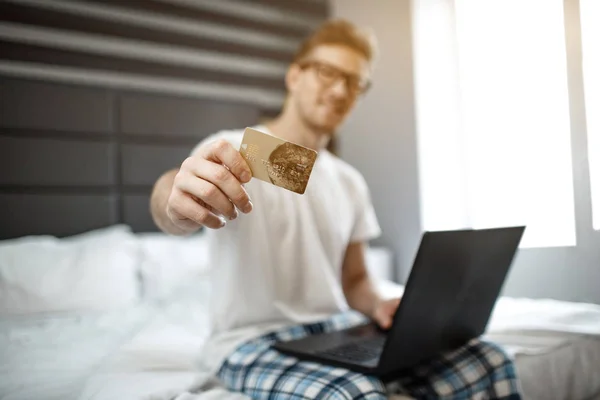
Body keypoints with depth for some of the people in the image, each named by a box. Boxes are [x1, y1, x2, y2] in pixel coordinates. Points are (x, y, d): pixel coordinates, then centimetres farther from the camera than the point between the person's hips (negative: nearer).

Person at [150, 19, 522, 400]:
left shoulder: (350, 183, 13)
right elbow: (172, 196, -29)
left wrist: (379, 305, -6)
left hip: (339, 327, 6)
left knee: (490, 363, -15)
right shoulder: (232, 150, -7)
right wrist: (177, 203, -54)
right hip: (253, 339, -5)